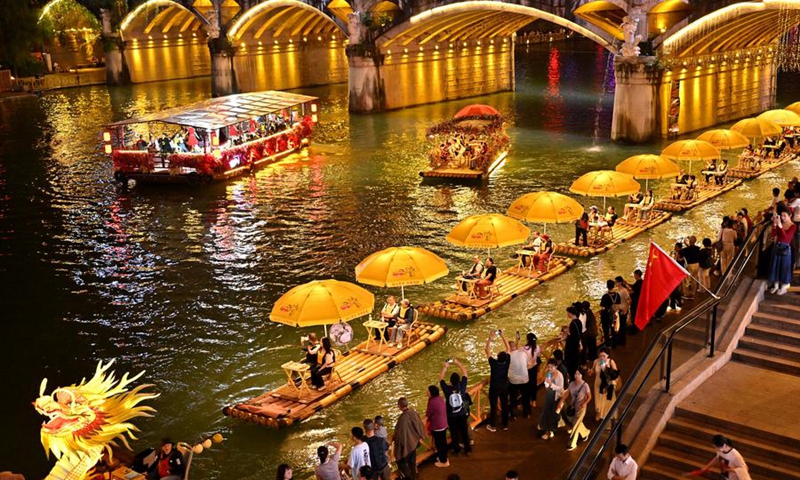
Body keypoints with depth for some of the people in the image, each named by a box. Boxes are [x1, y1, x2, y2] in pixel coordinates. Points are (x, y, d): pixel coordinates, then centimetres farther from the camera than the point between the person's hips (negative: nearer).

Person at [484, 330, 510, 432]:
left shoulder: (494, 363, -27)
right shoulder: (507, 362, -20)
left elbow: (487, 350, -23)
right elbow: (507, 348, -10)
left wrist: (490, 338, -22)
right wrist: (502, 336, -10)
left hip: (494, 388, -3)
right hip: (504, 387, 3)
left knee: (493, 407, 9)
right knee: (504, 406, 16)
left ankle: (492, 426, 20)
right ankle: (505, 425, 28)